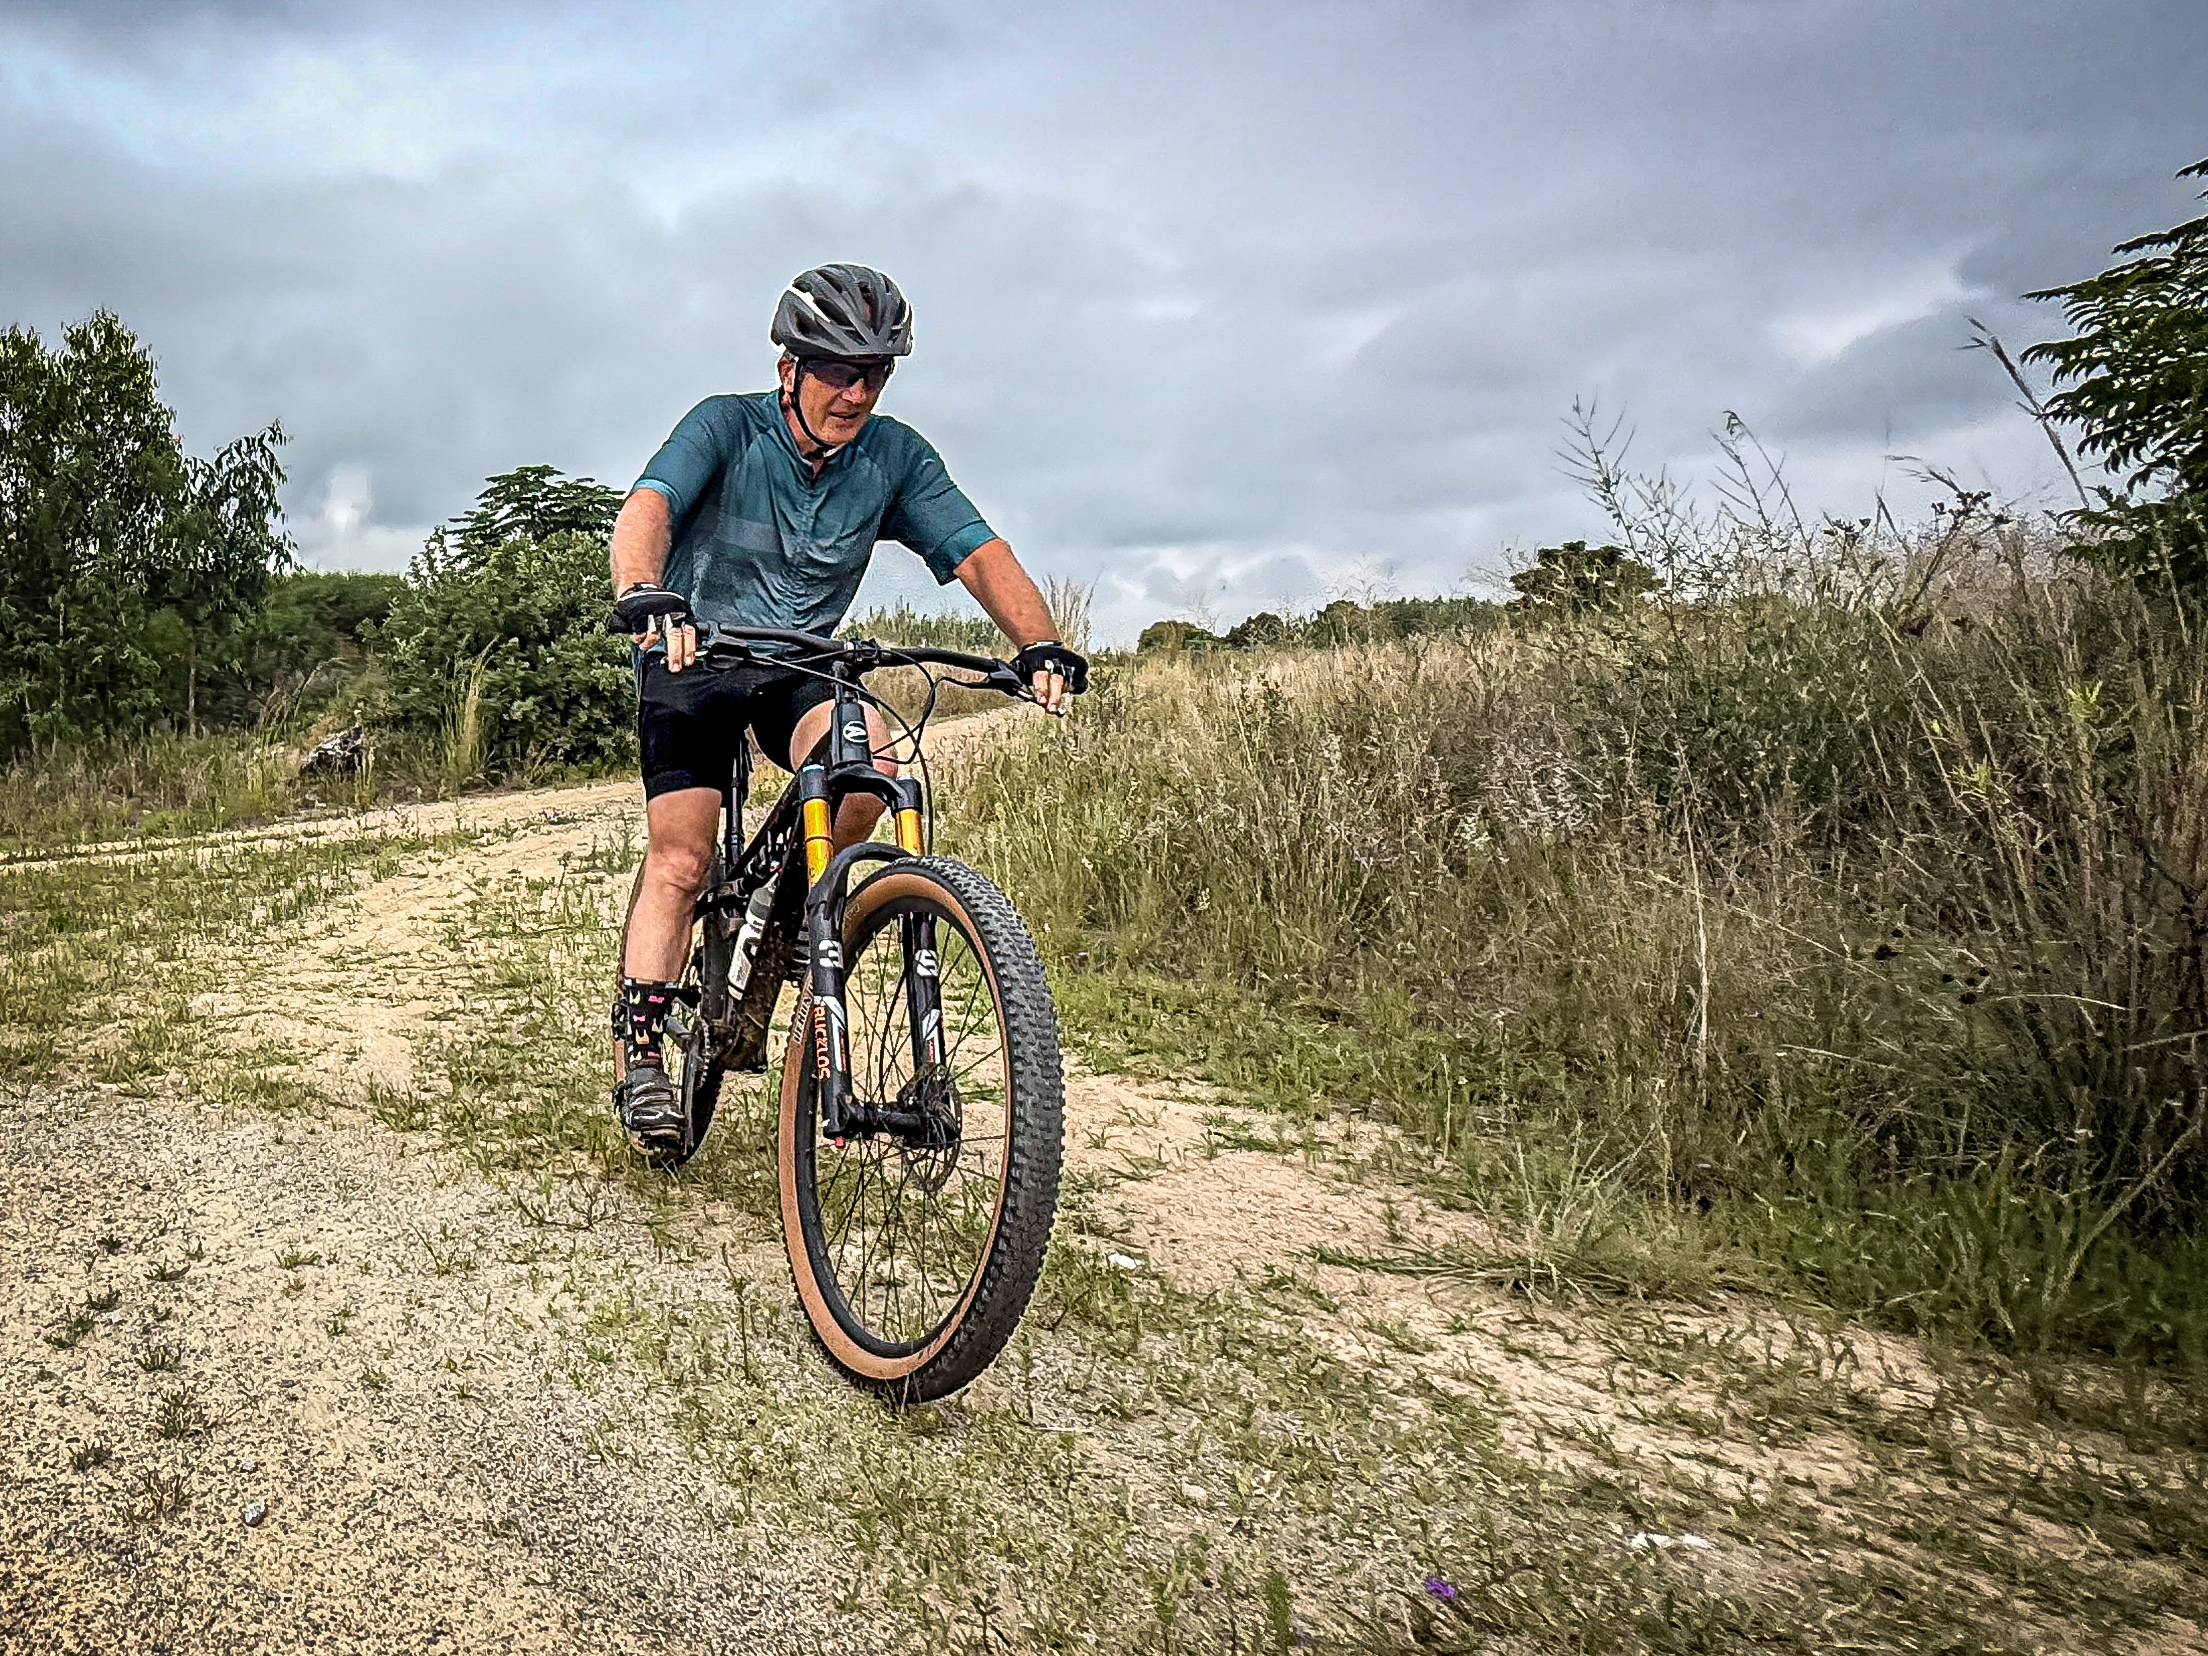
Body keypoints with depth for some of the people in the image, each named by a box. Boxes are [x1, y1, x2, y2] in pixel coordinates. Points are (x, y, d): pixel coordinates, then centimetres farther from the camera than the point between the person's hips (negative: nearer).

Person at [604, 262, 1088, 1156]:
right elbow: (646, 508, -32)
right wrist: (644, 593, -54)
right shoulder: (726, 426, -15)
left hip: (803, 664, 2)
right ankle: (640, 1052, -5)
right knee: (679, 855, -14)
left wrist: (1041, 643, -33)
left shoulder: (896, 456, -7)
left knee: (870, 761, -28)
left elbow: (978, 551, -14)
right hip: (692, 656, -2)